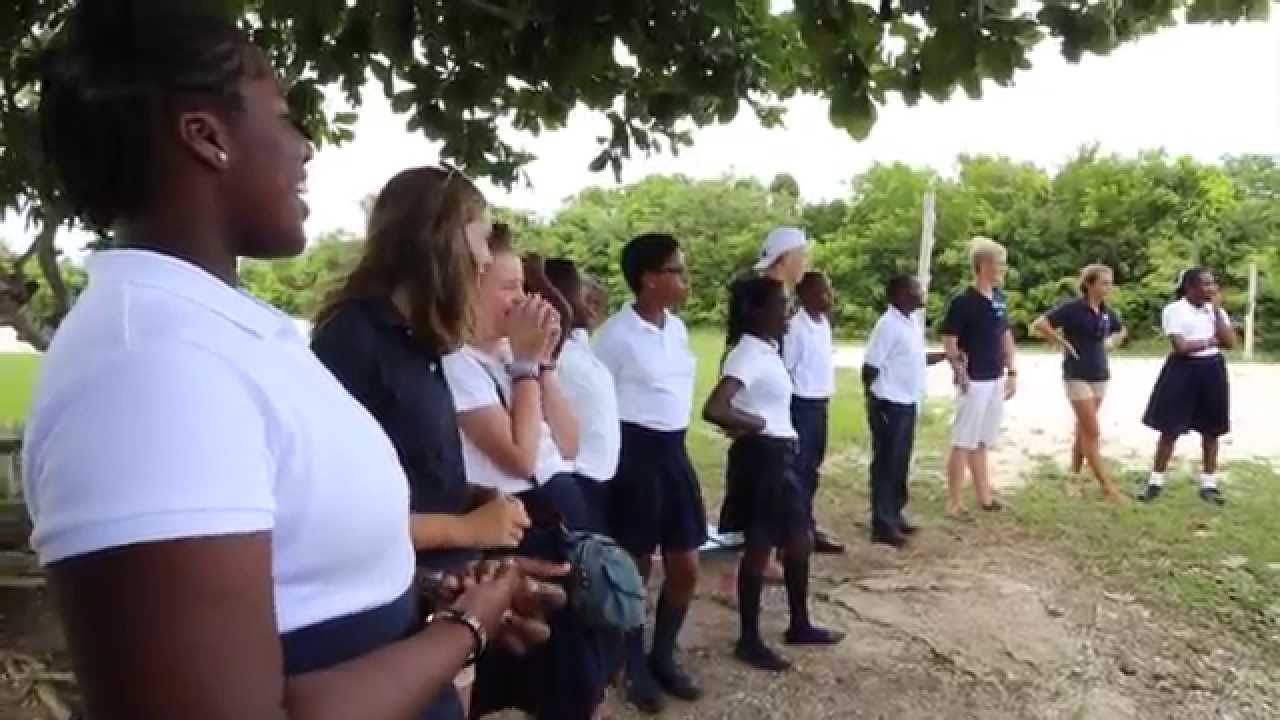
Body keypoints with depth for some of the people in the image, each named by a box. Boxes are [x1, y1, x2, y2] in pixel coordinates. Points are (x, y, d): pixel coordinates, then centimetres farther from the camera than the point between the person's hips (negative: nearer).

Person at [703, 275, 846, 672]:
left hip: (781, 455, 10)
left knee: (801, 541, 19)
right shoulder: (748, 355, -19)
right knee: (759, 549, 3)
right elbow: (713, 410, -32)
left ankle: (799, 625, 35)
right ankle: (749, 640, 18)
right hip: (761, 457, -10)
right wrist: (757, 425, -16)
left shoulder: (768, 350, 10)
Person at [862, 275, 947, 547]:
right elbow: (870, 366, -18)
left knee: (901, 464, 16)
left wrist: (946, 355, 9)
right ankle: (883, 525, 7)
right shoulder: (888, 324, -18)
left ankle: (894, 515, 28)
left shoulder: (913, 321, 9)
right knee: (886, 465, -1)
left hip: (908, 403, 9)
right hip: (890, 405, -9)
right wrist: (872, 404, -15)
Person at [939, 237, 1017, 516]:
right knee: (963, 442, -2)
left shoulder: (1000, 299, 8)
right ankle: (953, 502, 4)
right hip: (974, 382, -8)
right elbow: (949, 342, -13)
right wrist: (960, 372, -19)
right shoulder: (963, 302, -14)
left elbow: (1006, 336, 16)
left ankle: (984, 496, 26)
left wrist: (1012, 373, 12)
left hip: (996, 380, 8)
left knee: (981, 442, 17)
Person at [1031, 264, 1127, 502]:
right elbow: (1039, 325, -19)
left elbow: (1121, 331, 28)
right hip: (1078, 376, -7)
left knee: (1083, 430, 14)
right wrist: (1064, 343, -15)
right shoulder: (1073, 308, -13)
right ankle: (1106, 485, -3)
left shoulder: (1107, 311, 7)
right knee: (1093, 432, -6)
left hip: (1100, 375, 7)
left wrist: (1109, 343, 9)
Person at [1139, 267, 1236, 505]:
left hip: (1213, 371, 5)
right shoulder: (1174, 310, -8)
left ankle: (1208, 484, 19)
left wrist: (1217, 310, -6)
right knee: (1170, 429, 0)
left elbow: (1230, 342, -3)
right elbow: (1181, 347, -17)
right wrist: (1211, 341, -5)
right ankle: (1156, 482, 9)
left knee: (1211, 430, 8)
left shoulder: (1216, 309, 8)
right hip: (1184, 371, -5)